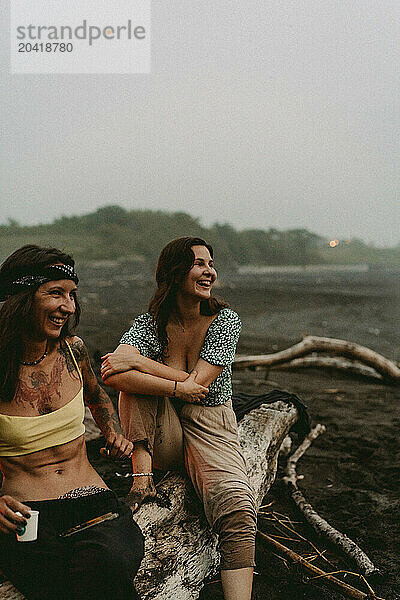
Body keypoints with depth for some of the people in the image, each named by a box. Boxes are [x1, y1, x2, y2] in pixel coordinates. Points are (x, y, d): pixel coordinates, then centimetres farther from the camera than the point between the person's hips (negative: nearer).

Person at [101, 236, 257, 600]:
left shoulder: (225, 320, -6)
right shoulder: (151, 323, -5)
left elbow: (196, 384, -18)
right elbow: (113, 374, -25)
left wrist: (137, 361, -18)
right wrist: (177, 387, -28)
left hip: (211, 429, -1)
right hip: (161, 435, 2)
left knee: (238, 510, -30)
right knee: (133, 378, -24)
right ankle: (143, 476, -24)